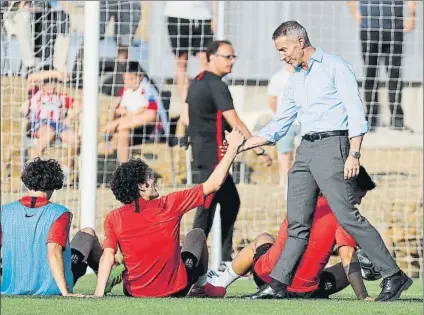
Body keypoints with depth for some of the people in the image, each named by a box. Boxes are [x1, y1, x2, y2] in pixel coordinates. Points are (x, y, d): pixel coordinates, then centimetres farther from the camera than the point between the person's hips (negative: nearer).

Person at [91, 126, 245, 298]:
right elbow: (213, 184, -4)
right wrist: (233, 147, 6)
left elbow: (108, 256, -20)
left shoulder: (114, 218, -10)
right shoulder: (170, 204, -11)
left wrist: (98, 293, -21)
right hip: (175, 289, -1)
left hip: (135, 291, 1)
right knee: (197, 234, 28)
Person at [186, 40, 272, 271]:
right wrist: (259, 150, -21)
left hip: (200, 149, 10)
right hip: (213, 154, -10)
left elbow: (189, 117, 20)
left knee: (230, 201, 15)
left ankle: (226, 259, 16)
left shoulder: (197, 82, 14)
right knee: (207, 206, -8)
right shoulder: (216, 86, -16)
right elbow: (234, 122, -21)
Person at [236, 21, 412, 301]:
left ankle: (393, 276, -13)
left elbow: (356, 112, -10)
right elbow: (279, 125, 26)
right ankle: (279, 284, 8)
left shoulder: (335, 67, -3)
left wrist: (354, 154, -19)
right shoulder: (296, 80, 21)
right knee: (298, 222, 7)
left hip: (332, 146, -8)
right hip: (305, 149, 8)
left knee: (347, 215, -15)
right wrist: (242, 146, 19)